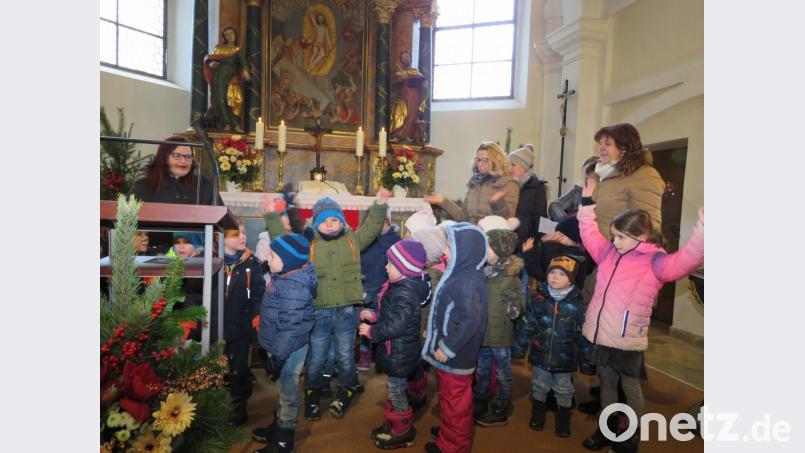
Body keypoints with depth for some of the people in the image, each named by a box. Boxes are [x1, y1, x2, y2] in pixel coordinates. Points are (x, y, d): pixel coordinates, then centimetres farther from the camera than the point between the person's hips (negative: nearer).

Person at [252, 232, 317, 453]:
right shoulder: (286, 278, 2)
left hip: (289, 350, -9)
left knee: (288, 392, 9)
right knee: (283, 389, 25)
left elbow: (290, 327, -28)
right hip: (280, 346, 9)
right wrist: (275, 351, 21)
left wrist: (278, 356, -21)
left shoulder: (293, 287, -29)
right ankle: (278, 425, 44)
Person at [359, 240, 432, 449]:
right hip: (398, 349, 10)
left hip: (399, 352, -10)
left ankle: (403, 433, 28)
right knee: (397, 388, 24)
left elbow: (396, 326, -32)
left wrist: (371, 332, -19)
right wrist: (375, 314, 4)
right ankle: (392, 424, 42)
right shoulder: (403, 286, 3)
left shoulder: (404, 294, -29)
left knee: (396, 391, 8)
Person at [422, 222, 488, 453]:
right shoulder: (460, 274, 6)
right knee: (449, 397, 26)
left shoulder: (467, 281, -26)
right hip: (448, 351, 9)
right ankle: (449, 432, 45)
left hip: (455, 355, -9)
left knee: (455, 400, 10)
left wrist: (447, 347, -24)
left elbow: (470, 320, -31)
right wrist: (433, 332, 17)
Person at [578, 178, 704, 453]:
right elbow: (590, 234, 17)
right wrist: (587, 202, 14)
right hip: (601, 334, 6)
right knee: (606, 383, 20)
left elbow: (687, 259, -27)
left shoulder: (655, 262, -11)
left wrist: (702, 229, -39)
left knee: (630, 388, 13)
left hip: (628, 339, -5)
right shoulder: (609, 253, 6)